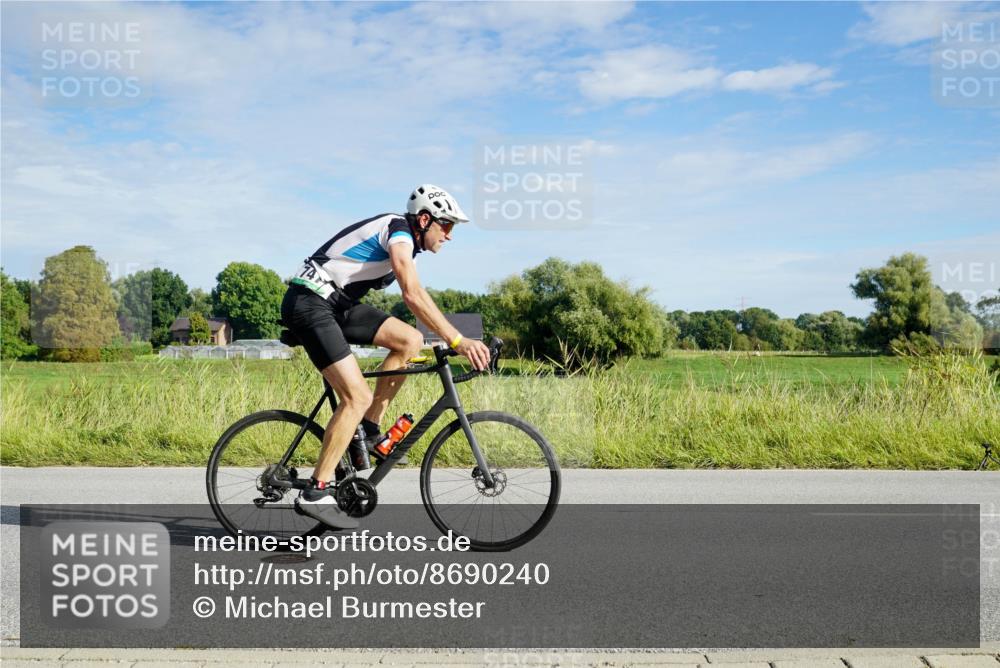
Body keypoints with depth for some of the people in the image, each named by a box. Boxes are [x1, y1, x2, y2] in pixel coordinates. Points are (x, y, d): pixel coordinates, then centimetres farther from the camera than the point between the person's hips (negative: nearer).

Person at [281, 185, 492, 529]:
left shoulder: (408, 245, 15)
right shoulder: (398, 231, -15)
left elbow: (416, 297, 19)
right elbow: (413, 295, -28)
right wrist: (458, 341, -31)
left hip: (337, 304, 9)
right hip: (309, 302, -9)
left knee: (410, 340, -5)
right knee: (358, 397, -16)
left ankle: (366, 430, 3)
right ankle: (315, 493, -8)